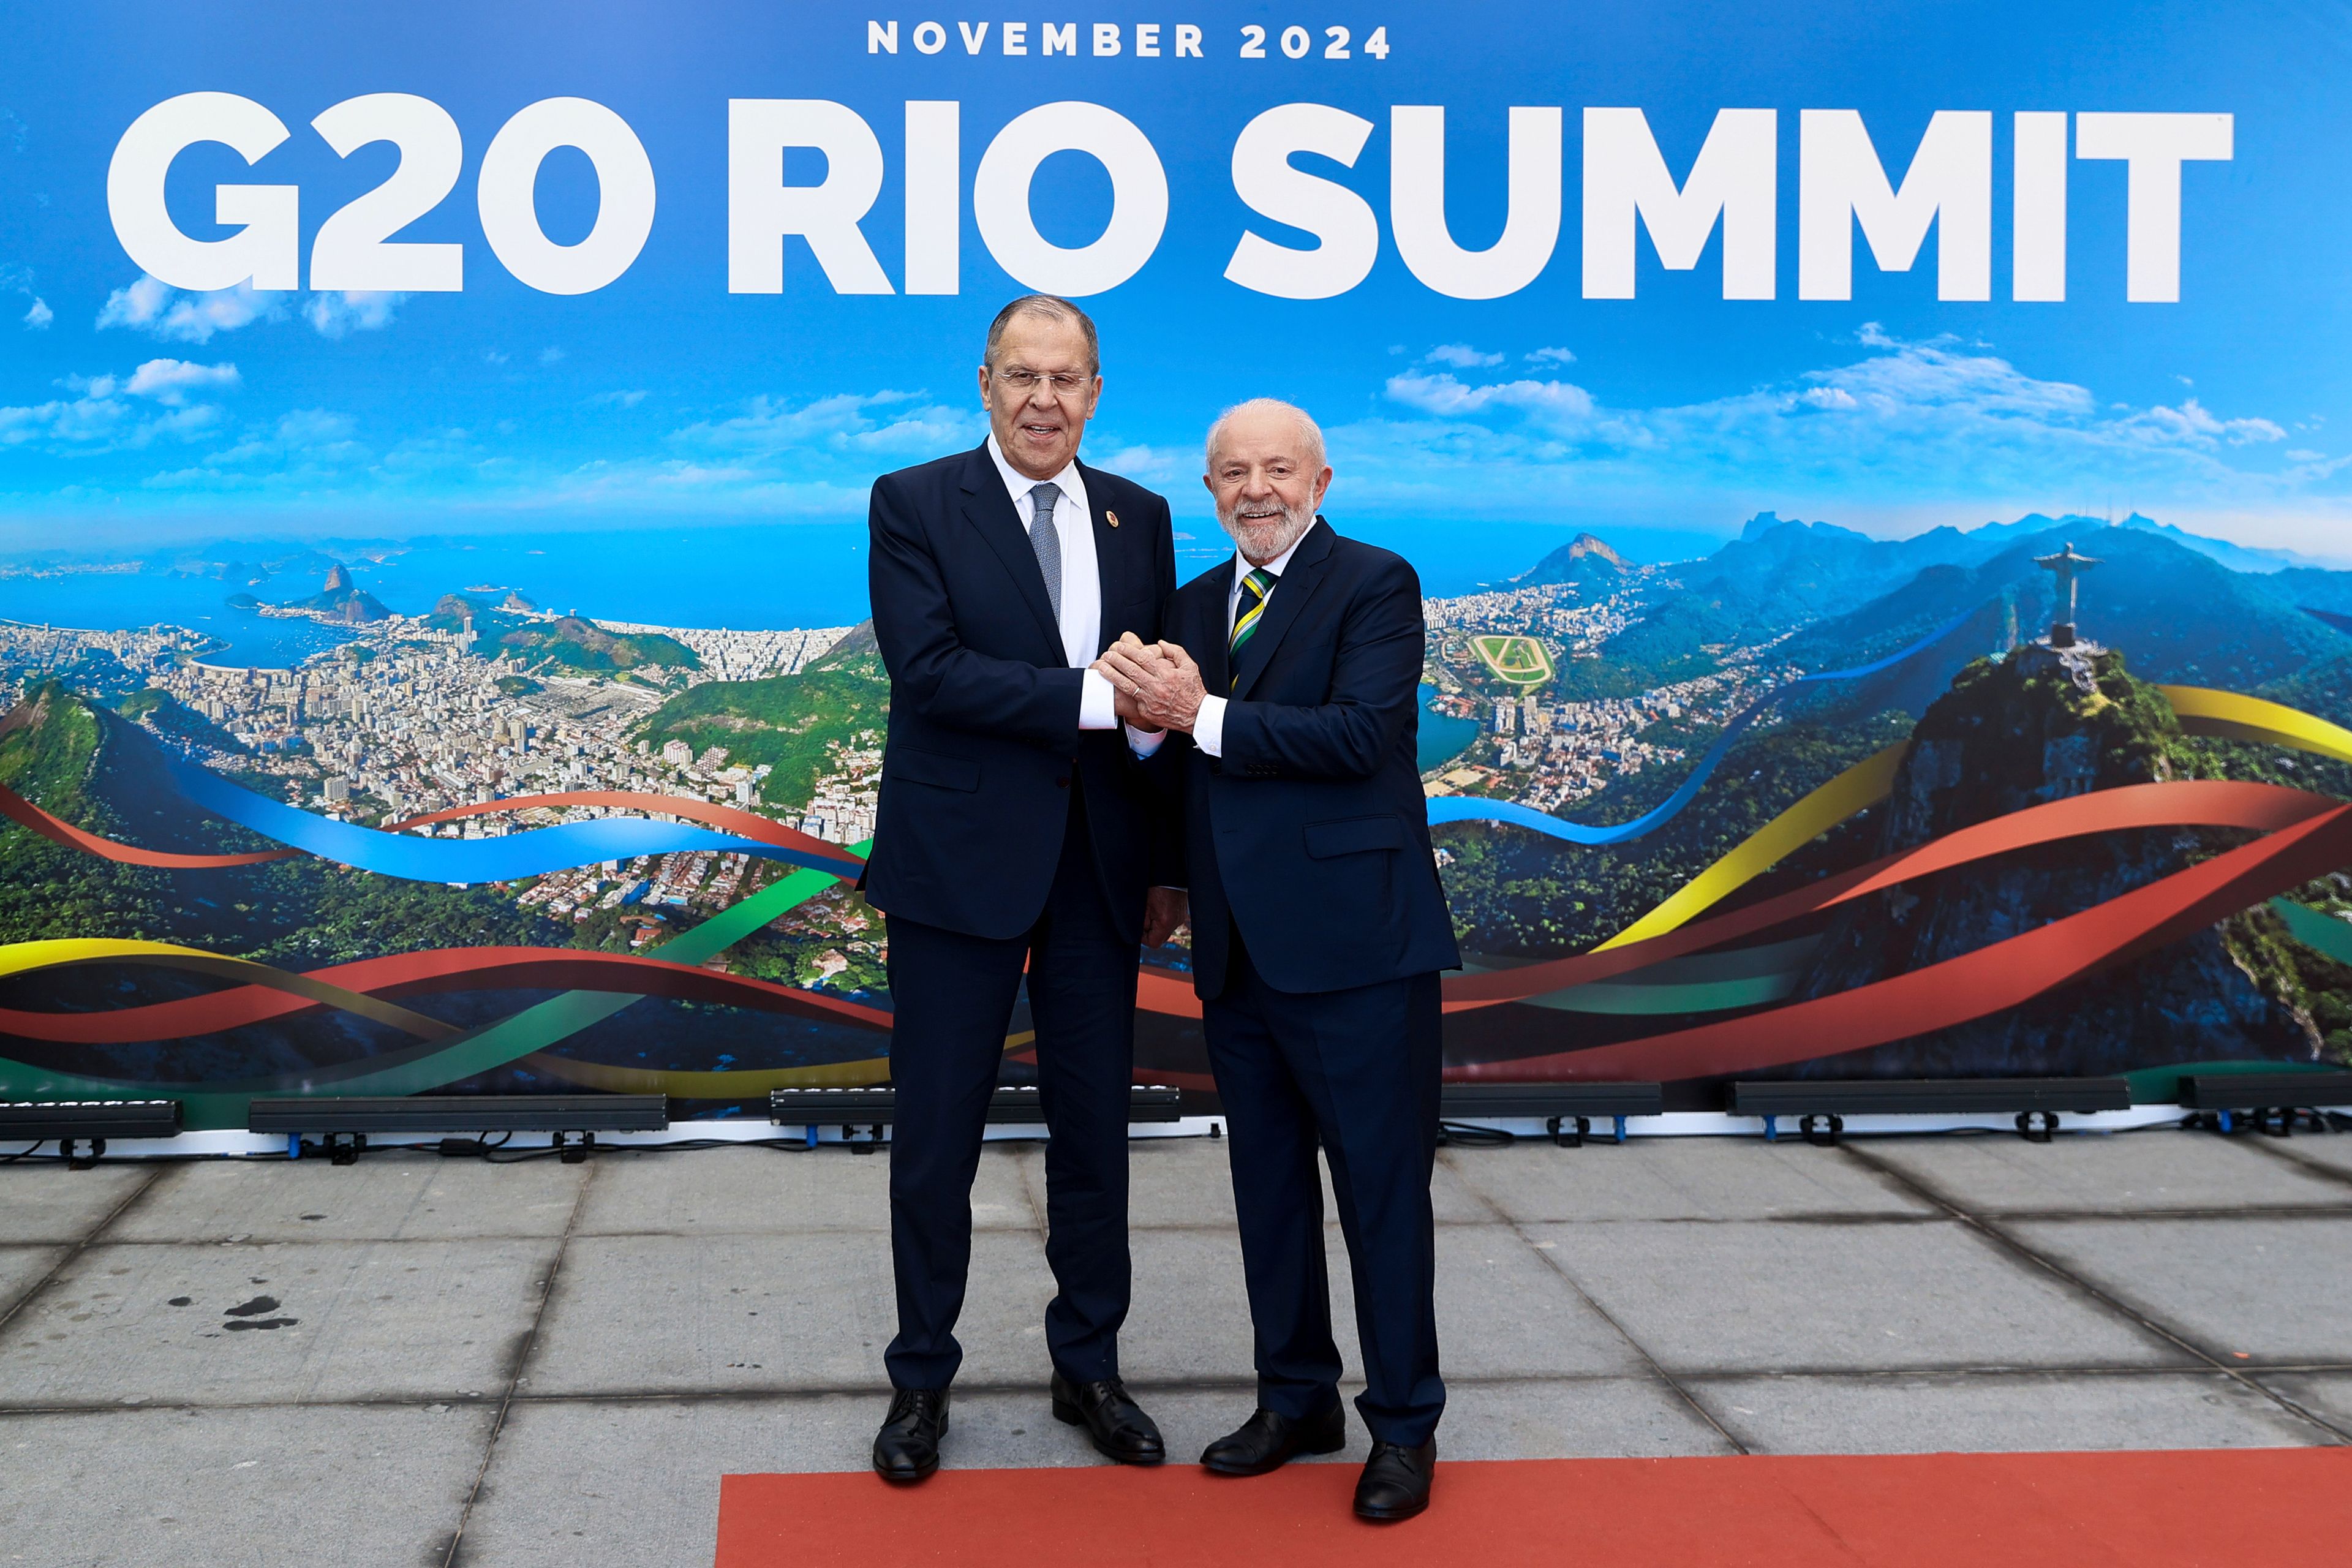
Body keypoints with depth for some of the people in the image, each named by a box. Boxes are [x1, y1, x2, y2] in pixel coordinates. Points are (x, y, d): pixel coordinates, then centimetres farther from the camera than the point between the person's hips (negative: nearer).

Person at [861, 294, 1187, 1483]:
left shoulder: (1139, 517, 9)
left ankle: (1088, 1366, 28)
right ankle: (921, 1379, 22)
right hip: (960, 862, -3)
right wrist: (1091, 694, -23)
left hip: (1098, 870, 4)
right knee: (938, 1136, 6)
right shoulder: (914, 505, -3)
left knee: (1095, 1129, 12)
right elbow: (929, 673, -16)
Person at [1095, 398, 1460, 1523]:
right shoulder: (1194, 605, 15)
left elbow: (1361, 734, -19)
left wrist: (1203, 717, -20)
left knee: (1381, 1189, 2)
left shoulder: (1376, 584, -5)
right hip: (1239, 948, 7)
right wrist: (1149, 713, 1)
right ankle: (1296, 1399, 30)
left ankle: (1404, 1425, 15)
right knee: (1268, 1185, 15)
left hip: (1351, 941, -6)